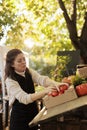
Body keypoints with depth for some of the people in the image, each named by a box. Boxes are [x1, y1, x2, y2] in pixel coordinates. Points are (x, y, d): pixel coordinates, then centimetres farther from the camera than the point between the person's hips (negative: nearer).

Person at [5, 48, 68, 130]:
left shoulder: (29, 72, 1)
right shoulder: (10, 80, -17)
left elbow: (41, 79, -17)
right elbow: (24, 98, -28)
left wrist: (55, 83, -39)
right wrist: (44, 91, -40)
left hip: (33, 112, 5)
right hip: (19, 117, -5)